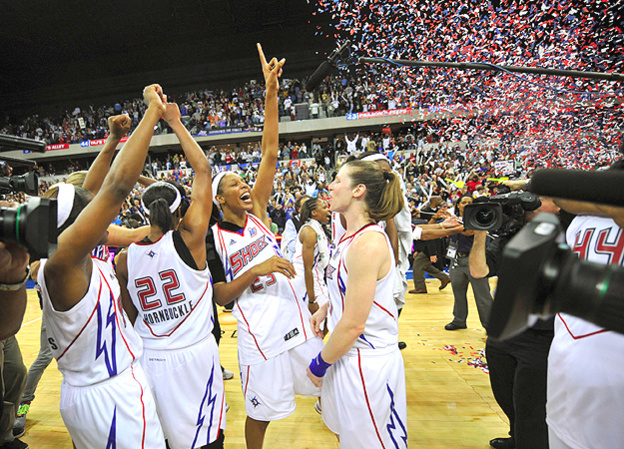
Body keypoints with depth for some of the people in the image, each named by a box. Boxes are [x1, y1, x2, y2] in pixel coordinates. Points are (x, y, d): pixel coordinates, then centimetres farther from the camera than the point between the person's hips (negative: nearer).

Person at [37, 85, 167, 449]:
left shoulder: (77, 262, -1)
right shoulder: (61, 263, -24)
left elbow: (92, 193, 10)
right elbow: (117, 187, -32)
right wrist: (154, 112, -26)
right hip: (113, 396, -9)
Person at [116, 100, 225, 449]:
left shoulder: (125, 260, -5)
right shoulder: (189, 240, -17)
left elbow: (133, 318, 8)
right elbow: (203, 170, -12)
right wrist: (176, 123, -3)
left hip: (149, 358, 4)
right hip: (194, 356, -4)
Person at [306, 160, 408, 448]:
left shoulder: (368, 243, -26)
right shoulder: (351, 236, 3)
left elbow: (353, 325, -23)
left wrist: (320, 364, -11)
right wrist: (325, 308, 9)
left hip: (367, 363, -8)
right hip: (347, 355, 8)